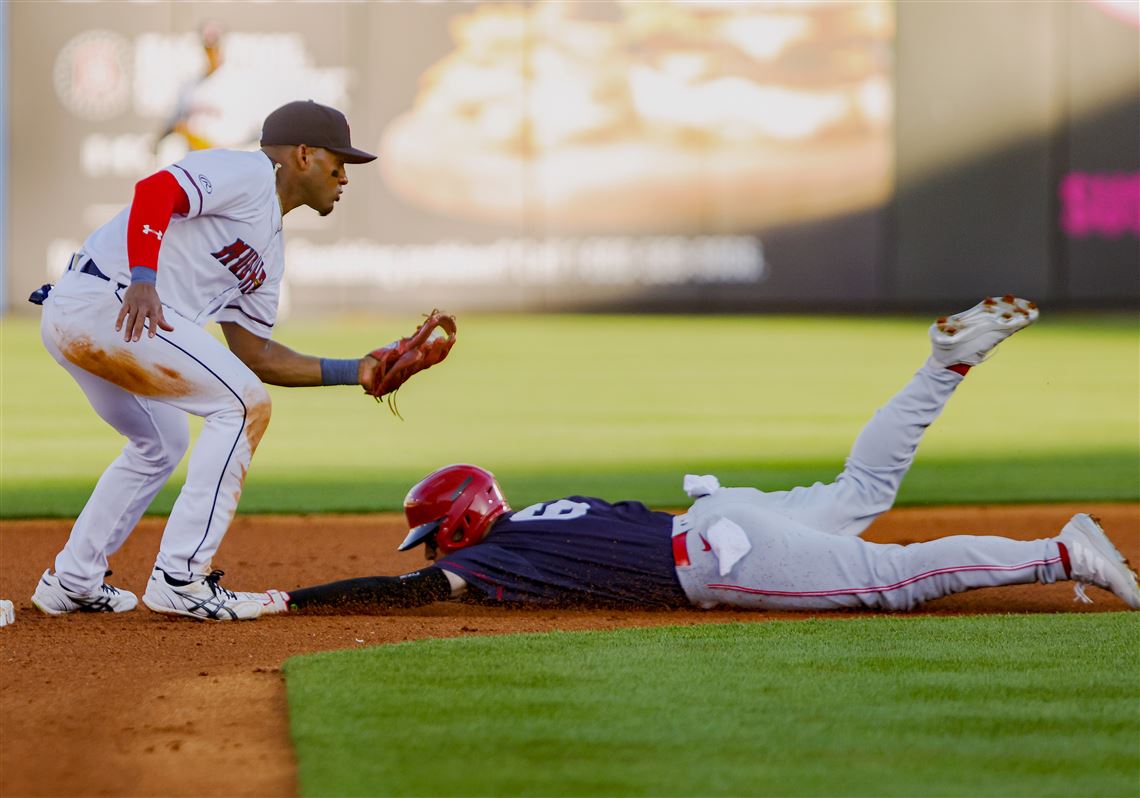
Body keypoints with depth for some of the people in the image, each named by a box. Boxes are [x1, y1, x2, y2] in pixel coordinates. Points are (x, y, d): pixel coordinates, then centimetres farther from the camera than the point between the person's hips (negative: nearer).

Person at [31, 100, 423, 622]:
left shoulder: (269, 249, 26)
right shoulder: (248, 173, -2)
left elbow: (255, 354, 24)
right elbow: (155, 190, -18)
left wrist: (357, 372, 19)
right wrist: (142, 279, -32)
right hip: (103, 300, -11)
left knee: (163, 442, 27)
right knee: (243, 403, -11)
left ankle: (72, 582, 30)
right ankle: (180, 579, -13)